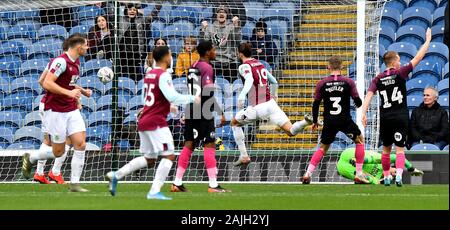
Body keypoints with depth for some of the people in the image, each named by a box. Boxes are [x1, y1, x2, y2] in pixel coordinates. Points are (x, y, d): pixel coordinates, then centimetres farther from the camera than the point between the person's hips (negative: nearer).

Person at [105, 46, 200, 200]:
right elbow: (172, 97, -23)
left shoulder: (149, 74, 14)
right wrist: (192, 99, -11)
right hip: (156, 122, -9)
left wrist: (168, 106, 31)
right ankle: (155, 192, -14)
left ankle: (116, 175, 14)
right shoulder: (163, 75, -13)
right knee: (169, 156, -7)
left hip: (144, 121, 9)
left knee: (149, 159, 18)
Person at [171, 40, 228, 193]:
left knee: (189, 145, 11)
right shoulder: (206, 68, -11)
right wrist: (220, 113, -18)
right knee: (209, 145, -7)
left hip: (191, 111, 9)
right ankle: (213, 185, -10)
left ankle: (177, 183, 10)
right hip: (203, 112, -9)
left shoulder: (193, 67, 16)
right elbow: (210, 92, -18)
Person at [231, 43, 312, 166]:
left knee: (234, 123, 22)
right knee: (290, 131, -2)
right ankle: (305, 122, -35)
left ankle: (244, 156, 15)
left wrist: (242, 94, -42)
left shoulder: (244, 66, -3)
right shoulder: (260, 64, 17)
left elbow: (250, 80, -25)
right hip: (270, 103, 5)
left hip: (257, 108, -5)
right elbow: (274, 82, 27)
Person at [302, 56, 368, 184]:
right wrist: (359, 104, 22)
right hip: (345, 120, -2)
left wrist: (315, 122, 16)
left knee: (323, 147, 17)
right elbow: (357, 102, -3)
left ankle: (308, 174, 2)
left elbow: (315, 104, 4)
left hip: (329, 122, 2)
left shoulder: (321, 84, 1)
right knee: (359, 140, 19)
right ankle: (359, 174, 12)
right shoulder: (348, 82, -3)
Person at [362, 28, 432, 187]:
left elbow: (369, 95, -7)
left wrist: (364, 113, -10)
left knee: (386, 149, 17)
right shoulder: (400, 73, -4)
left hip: (385, 118, 3)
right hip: (401, 118, -3)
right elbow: (418, 57, -3)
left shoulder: (378, 79, 4)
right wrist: (428, 40, 6)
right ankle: (399, 175, -23)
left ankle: (386, 177, 23)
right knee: (399, 148, -4)